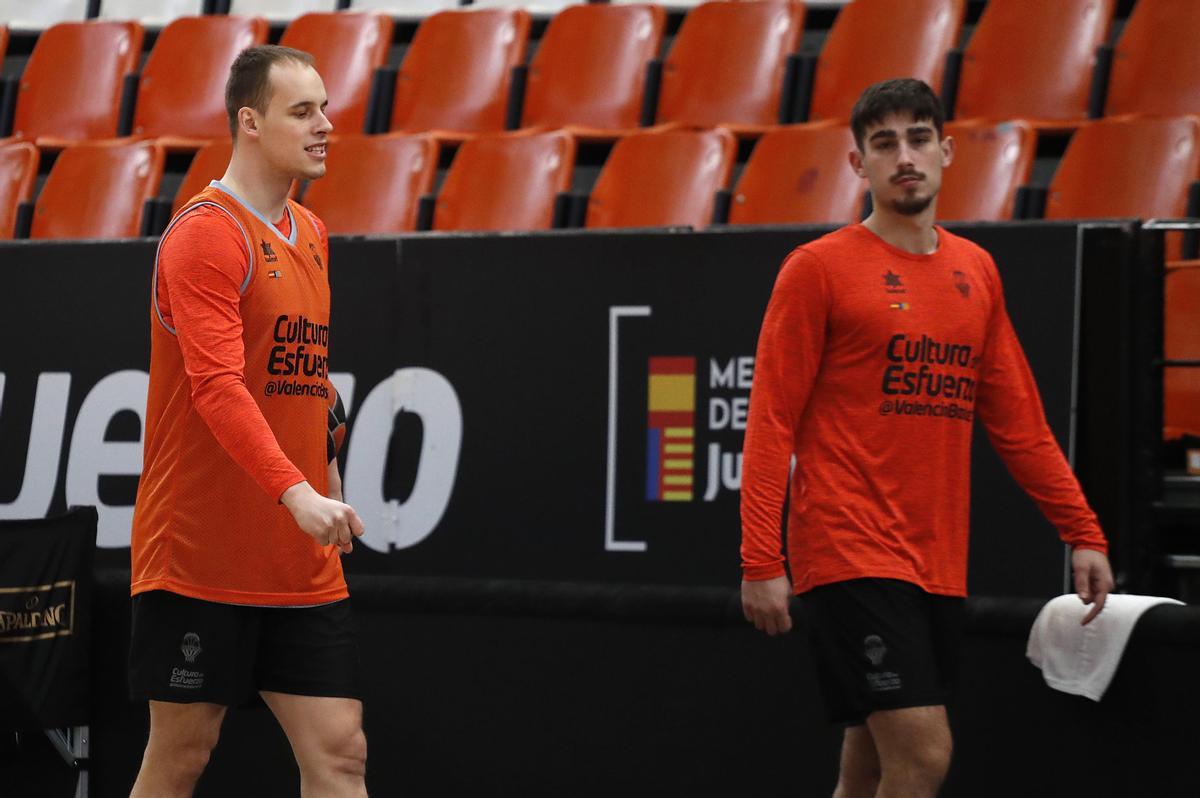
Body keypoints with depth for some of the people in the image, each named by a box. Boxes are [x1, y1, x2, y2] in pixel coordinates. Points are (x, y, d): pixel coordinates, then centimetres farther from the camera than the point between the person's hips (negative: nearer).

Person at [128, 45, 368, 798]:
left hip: (303, 567, 7)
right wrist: (298, 492, -33)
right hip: (201, 560, -7)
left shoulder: (311, 235, 14)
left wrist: (327, 478, 12)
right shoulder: (206, 233, -12)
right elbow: (218, 386, -24)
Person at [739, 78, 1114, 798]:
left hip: (939, 565, 6)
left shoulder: (976, 271, 14)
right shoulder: (818, 268, -3)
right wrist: (760, 562, -13)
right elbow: (772, 422, -6)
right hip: (850, 556, -6)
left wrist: (1083, 532, 13)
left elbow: (1018, 421, 19)